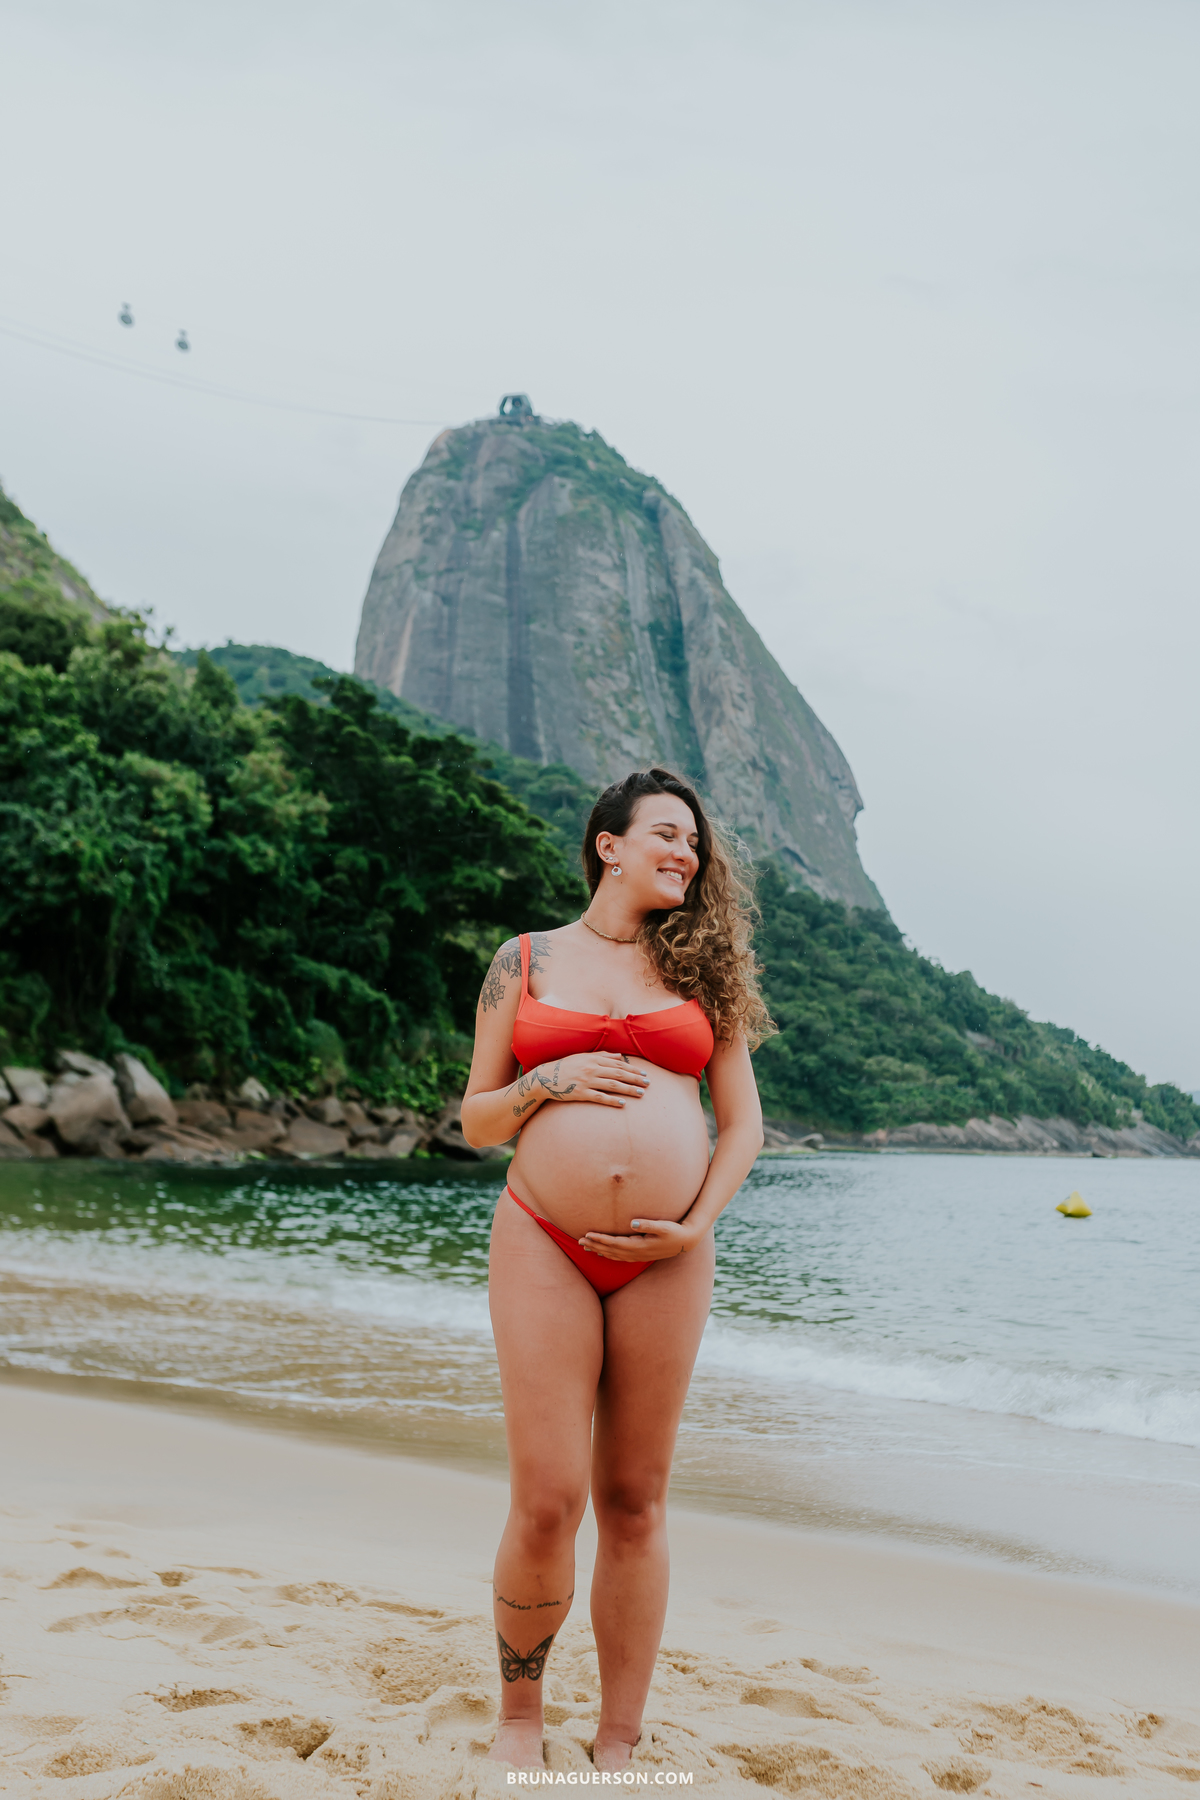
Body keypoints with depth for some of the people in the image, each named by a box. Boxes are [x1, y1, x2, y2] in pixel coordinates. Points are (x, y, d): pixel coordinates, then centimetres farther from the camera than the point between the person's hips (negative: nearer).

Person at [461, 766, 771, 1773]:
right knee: (547, 1501, -6)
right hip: (546, 1246, -1)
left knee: (636, 1502, 7)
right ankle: (520, 1713, 20)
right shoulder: (526, 962, 9)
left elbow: (744, 1123, 10)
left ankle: (620, 1748, 20)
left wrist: (694, 1229, -3)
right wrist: (546, 1084, -8)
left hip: (665, 1261, 2)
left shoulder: (697, 969, 12)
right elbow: (475, 1120, 11)